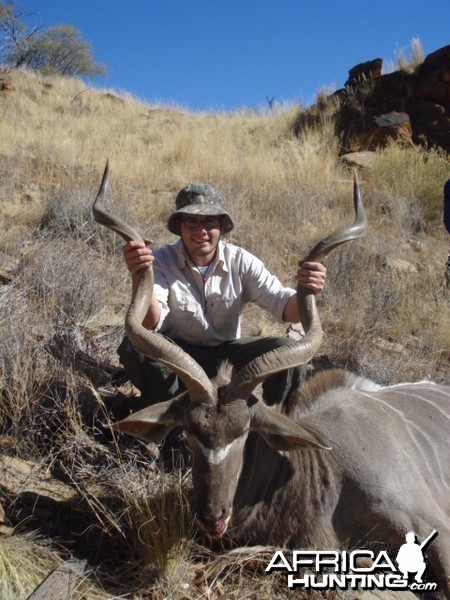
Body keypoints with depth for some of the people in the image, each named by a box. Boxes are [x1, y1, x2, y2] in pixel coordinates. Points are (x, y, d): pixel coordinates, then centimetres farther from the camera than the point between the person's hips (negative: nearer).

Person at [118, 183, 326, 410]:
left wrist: (306, 293, -44)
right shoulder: (161, 262, -17)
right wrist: (139, 278, -52)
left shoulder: (241, 261, -11)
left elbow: (285, 307, -19)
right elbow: (150, 324, -31)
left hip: (227, 353, 2)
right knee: (135, 346, -32)